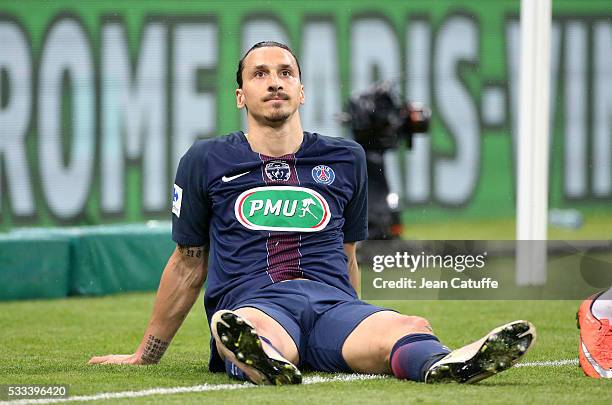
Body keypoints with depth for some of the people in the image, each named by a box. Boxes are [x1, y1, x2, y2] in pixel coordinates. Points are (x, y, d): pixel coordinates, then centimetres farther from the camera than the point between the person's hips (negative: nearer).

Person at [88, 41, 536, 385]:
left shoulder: (346, 159, 21)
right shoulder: (206, 161, 15)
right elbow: (188, 264, 23)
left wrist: (359, 337, 33)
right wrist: (145, 356, 25)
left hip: (332, 302, 2)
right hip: (253, 302, -2)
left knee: (411, 328, -35)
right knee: (243, 328, -43)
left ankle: (445, 366, -68)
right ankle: (263, 363, -78)